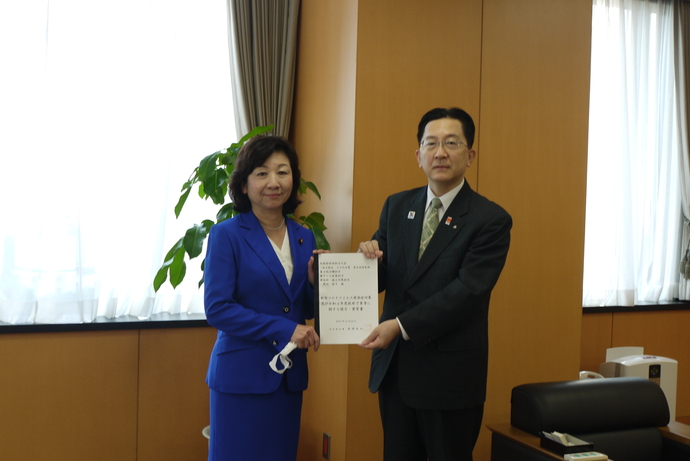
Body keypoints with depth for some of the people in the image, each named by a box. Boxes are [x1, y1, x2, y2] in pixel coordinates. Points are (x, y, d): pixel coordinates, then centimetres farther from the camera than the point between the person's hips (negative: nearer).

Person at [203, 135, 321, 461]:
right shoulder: (226, 235, -9)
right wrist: (282, 329, -19)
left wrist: (314, 281, -10)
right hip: (242, 375, -5)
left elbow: (307, 311, 11)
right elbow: (216, 309, -15)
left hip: (290, 375, 5)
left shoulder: (304, 238, 7)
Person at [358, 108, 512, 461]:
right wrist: (370, 257, -15)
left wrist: (403, 325, -22)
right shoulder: (396, 206, 6)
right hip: (394, 366, 5)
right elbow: (382, 279, 9)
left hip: (451, 374, -4)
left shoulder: (491, 220, -10)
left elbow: (467, 291, -18)